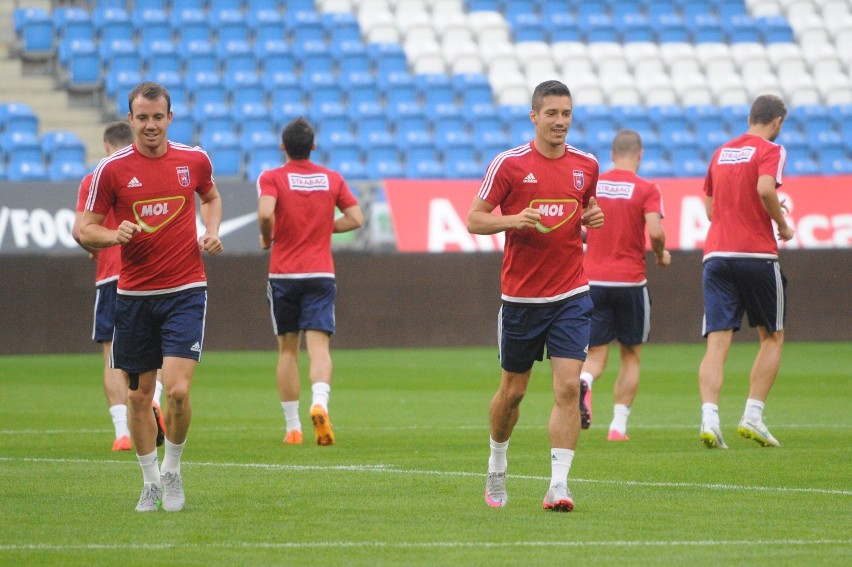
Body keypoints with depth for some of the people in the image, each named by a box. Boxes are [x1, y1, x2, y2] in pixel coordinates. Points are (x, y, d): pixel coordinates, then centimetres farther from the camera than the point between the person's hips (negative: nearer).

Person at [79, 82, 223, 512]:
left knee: (178, 390, -14)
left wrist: (211, 232, 5)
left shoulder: (194, 160, 2)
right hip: (134, 297, 1)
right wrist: (114, 234, -19)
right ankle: (150, 482, 24)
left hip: (185, 292, -1)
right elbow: (85, 229, 2)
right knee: (139, 395, 6)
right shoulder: (112, 169, -3)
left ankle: (172, 471, 9)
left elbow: (210, 197, 24)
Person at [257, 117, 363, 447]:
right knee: (318, 346, -7)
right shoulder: (332, 179, 6)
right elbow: (356, 218, 5)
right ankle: (319, 403, -35)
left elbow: (265, 212, -21)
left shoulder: (271, 178, -3)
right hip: (321, 274, 1)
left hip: (283, 274, -1)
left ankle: (292, 427, 11)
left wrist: (267, 238, -2)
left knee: (287, 349, 11)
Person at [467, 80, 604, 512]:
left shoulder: (586, 165, 5)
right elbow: (474, 220, -3)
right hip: (521, 295, -1)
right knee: (512, 391, 11)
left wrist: (592, 218, -2)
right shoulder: (509, 164, -5)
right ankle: (496, 466, 36)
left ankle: (558, 485, -13)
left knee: (568, 387, -12)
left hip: (570, 296, 1)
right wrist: (514, 219, -21)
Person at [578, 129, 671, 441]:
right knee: (630, 355, 13)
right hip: (630, 281, -2)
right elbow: (655, 231, -18)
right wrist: (661, 254, 3)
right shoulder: (647, 190, -6)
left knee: (595, 355, 7)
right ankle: (618, 425, 6)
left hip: (593, 280, 2)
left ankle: (582, 382, -27)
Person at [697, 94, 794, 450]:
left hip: (716, 255, 4)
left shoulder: (721, 153, 16)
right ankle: (752, 416, 2)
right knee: (772, 337, 12)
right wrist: (783, 225, -6)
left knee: (717, 343, -2)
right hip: (757, 254, -4)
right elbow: (765, 189, -21)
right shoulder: (770, 151, -2)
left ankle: (709, 417, -21)